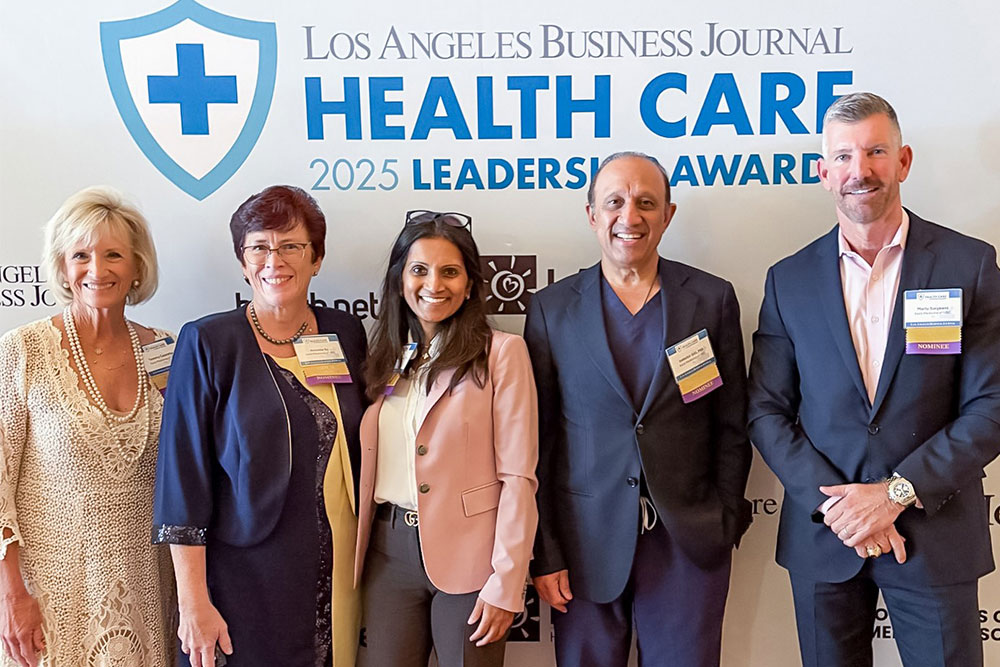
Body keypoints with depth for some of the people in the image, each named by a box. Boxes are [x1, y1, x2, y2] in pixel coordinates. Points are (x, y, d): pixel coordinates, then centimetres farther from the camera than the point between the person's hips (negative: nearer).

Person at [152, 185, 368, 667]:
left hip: (339, 573, 4)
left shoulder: (345, 333, 2)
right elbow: (184, 480, -9)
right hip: (245, 579, -3)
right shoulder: (208, 343, -9)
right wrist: (193, 603, -12)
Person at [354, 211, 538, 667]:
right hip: (389, 553, 4)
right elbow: (369, 465, 11)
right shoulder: (385, 355, 9)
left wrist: (506, 583, -14)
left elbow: (517, 476, -10)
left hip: (466, 556, -4)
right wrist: (354, 554, 5)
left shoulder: (501, 353, -7)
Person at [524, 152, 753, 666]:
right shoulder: (551, 309, 0)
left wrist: (725, 525, 1)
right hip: (587, 545, 0)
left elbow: (731, 427, 5)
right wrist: (544, 552, -2)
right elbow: (538, 443, 0)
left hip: (689, 544, 0)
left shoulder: (713, 299, 2)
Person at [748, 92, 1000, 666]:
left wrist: (898, 492, -14)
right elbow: (767, 412, 0)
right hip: (823, 535, 2)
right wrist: (836, 503, -11)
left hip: (936, 533, -1)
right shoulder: (790, 279, 1)